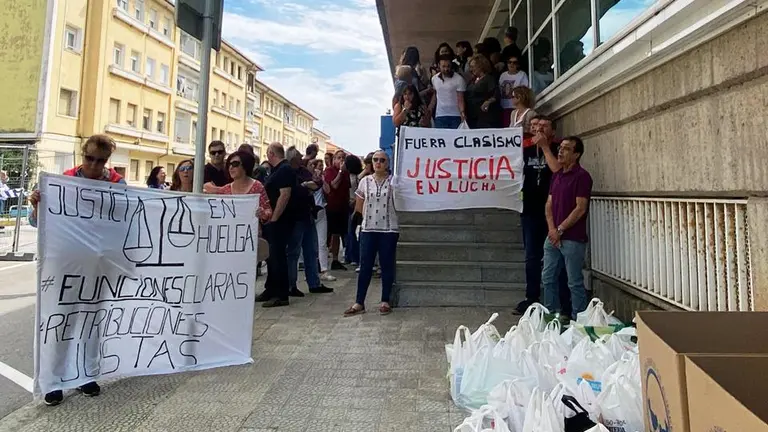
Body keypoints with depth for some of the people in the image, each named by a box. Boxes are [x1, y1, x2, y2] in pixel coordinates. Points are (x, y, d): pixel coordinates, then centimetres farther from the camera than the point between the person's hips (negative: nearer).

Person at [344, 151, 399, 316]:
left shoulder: (393, 181, -1)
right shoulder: (365, 181, 7)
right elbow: (359, 206, 13)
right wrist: (369, 217, 7)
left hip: (389, 229, -2)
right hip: (368, 229, 2)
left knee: (387, 266, 5)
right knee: (365, 266, 4)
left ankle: (385, 301, 16)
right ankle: (359, 303, 10)